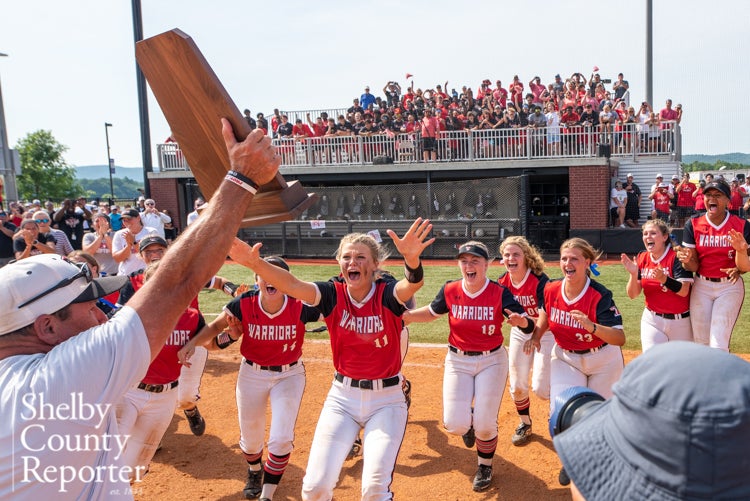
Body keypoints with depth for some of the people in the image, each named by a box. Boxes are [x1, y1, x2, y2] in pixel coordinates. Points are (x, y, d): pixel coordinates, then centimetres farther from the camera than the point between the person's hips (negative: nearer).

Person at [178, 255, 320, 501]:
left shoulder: (300, 307, -23)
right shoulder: (244, 304, -19)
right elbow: (215, 326, -7)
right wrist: (192, 343, -21)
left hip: (289, 375, -1)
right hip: (252, 374, 2)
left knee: (281, 440, -10)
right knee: (250, 438, 15)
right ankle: (255, 471, 52)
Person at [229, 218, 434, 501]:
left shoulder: (387, 295, -13)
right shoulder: (333, 294, -8)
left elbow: (413, 285, -35)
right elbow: (292, 285, -25)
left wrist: (412, 258, -58)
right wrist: (254, 263, -43)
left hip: (386, 399, -2)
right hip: (343, 396, 2)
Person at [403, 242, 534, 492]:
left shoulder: (500, 293, -15)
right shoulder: (449, 291, -9)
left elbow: (529, 326, -18)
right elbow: (432, 312, 9)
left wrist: (520, 320, -42)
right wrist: (405, 315, -7)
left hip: (492, 361, -1)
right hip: (458, 361, 2)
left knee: (485, 424, -5)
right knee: (455, 424, -8)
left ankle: (485, 466, 29)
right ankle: (468, 420, 32)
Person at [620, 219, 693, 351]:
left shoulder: (676, 257, -13)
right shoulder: (641, 258, -1)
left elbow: (684, 291, -22)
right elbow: (632, 295, -4)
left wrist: (664, 278, -39)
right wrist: (633, 274, -21)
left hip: (680, 321, -2)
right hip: (652, 320, 3)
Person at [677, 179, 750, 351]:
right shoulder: (693, 225, -3)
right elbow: (693, 266, -4)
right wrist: (687, 260, -28)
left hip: (730, 287, -2)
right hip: (701, 287, 2)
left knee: (719, 344, -10)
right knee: (701, 344, 8)